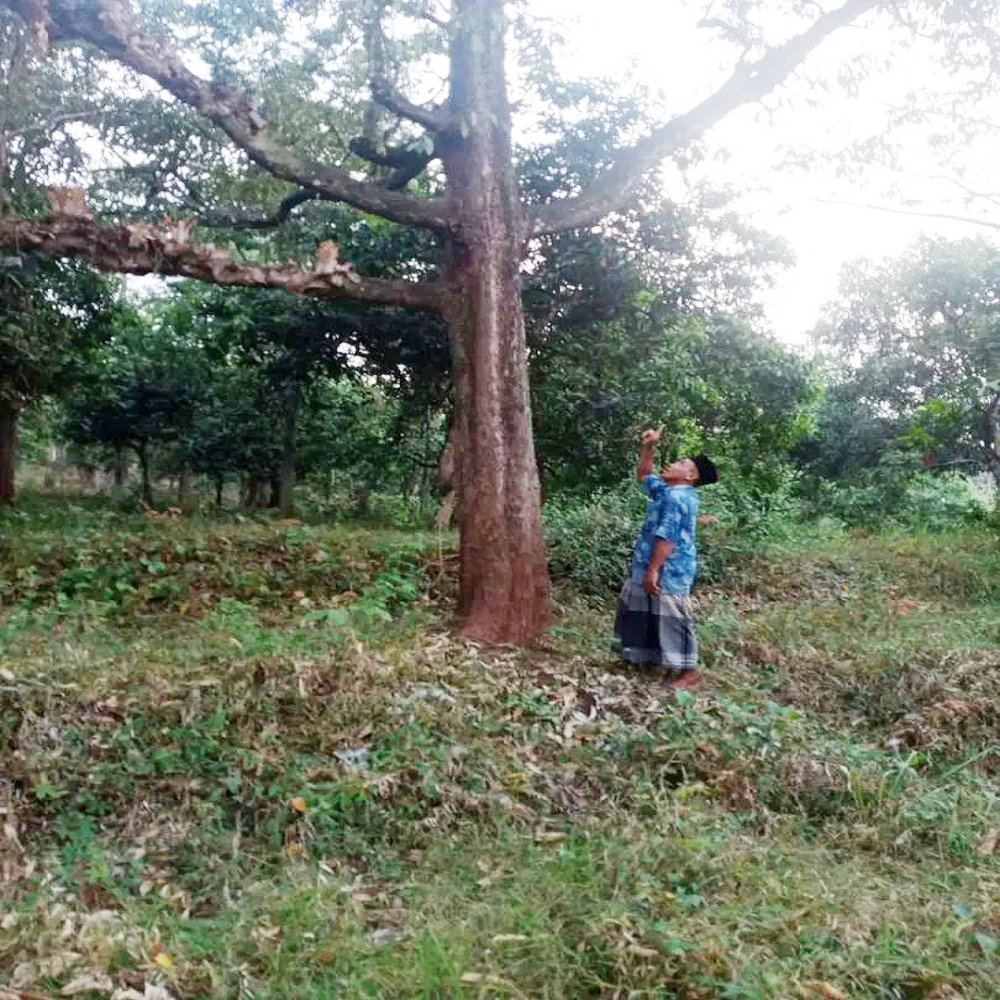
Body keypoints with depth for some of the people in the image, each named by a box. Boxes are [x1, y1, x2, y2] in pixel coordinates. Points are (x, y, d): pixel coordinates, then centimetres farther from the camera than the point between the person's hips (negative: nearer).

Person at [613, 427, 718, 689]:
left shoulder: (678, 497, -19)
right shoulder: (666, 490, 13)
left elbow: (667, 537, -24)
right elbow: (643, 475, 29)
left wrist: (653, 570, -24)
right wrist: (648, 448, 14)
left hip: (669, 571, -11)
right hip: (655, 567, 11)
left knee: (670, 618, -4)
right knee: (646, 613, 20)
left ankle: (689, 671, 5)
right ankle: (652, 658, 33)